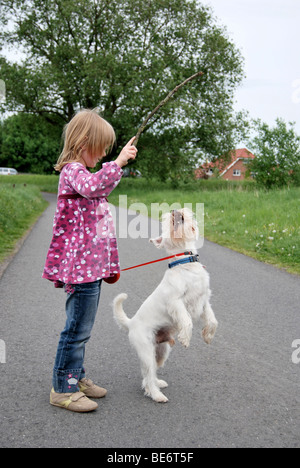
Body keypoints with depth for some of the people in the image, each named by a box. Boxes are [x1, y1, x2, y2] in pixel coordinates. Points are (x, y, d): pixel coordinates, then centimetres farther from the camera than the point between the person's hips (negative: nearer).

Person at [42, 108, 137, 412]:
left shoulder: (82, 171, 22)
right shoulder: (72, 170, -10)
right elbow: (91, 186, -37)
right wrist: (117, 163, -36)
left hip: (91, 265, 10)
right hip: (82, 265, -10)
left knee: (80, 327, 17)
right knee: (78, 328, -4)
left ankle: (76, 377, 28)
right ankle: (63, 389, 7)